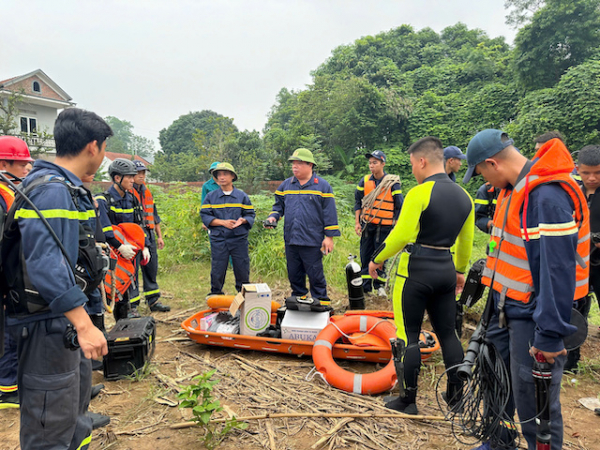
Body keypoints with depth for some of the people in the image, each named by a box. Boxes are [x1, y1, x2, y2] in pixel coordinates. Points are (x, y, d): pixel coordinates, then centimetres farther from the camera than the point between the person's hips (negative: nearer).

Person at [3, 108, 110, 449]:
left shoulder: (70, 188, 10)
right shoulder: (52, 190, -21)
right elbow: (45, 264, -30)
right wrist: (84, 325, -32)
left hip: (69, 319, 10)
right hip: (48, 323, -10)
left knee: (77, 406, 24)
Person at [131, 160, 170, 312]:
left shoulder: (147, 192, 17)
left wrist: (159, 236, 19)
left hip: (149, 236, 7)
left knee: (151, 269, 12)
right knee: (132, 271, -1)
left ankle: (153, 301, 22)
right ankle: (132, 304, 9)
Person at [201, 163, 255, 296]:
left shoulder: (242, 196, 7)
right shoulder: (210, 197, 6)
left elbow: (250, 214, 7)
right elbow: (205, 216, 0)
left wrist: (242, 220, -16)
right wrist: (223, 222, -13)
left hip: (239, 239, 0)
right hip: (218, 239, 0)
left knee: (242, 268, 5)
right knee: (217, 269, 5)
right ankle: (215, 294, 22)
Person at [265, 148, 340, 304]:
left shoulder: (322, 186, -1)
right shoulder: (285, 185, 12)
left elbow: (330, 213, -3)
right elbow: (279, 205, 20)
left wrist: (329, 237, -7)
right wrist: (273, 217, -1)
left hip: (312, 241, -4)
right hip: (290, 240, 5)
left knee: (315, 274, 3)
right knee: (294, 274, 15)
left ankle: (321, 302, 18)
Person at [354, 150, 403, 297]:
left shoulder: (392, 183, -7)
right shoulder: (365, 181, 3)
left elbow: (400, 206, -3)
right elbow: (358, 202, 12)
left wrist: (396, 227, -5)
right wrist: (357, 222, 6)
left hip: (384, 227, -3)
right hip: (367, 225, 3)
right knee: (365, 257, 7)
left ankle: (380, 285, 20)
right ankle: (365, 287, 16)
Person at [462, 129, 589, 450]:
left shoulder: (547, 195, -24)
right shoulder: (513, 188, 8)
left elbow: (559, 269, -26)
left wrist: (550, 335, -24)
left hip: (533, 314, -10)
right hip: (507, 308, 10)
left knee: (534, 403, 3)